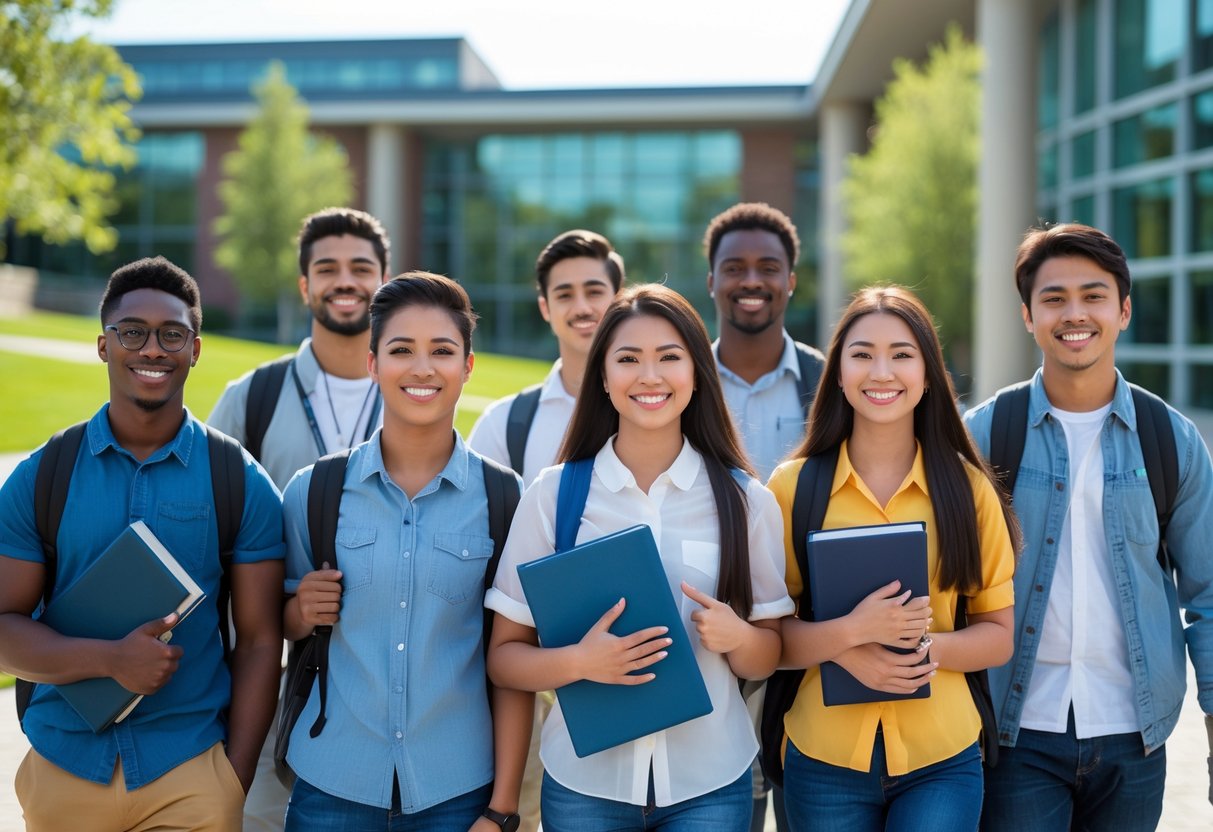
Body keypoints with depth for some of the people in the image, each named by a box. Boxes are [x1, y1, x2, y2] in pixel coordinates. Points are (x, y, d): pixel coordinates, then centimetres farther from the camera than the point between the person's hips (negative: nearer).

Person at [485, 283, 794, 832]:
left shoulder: (745, 499, -2)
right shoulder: (552, 496, -5)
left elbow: (766, 659, 6)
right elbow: (504, 656, -2)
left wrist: (736, 636, -16)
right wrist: (579, 662, -21)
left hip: (710, 784, 1)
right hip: (585, 783, 0)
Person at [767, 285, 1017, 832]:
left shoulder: (967, 488, 0)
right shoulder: (793, 486, -2)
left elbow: (999, 636, 4)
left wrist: (929, 647, -15)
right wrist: (849, 636, -21)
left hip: (940, 761, 0)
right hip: (824, 761, 0)